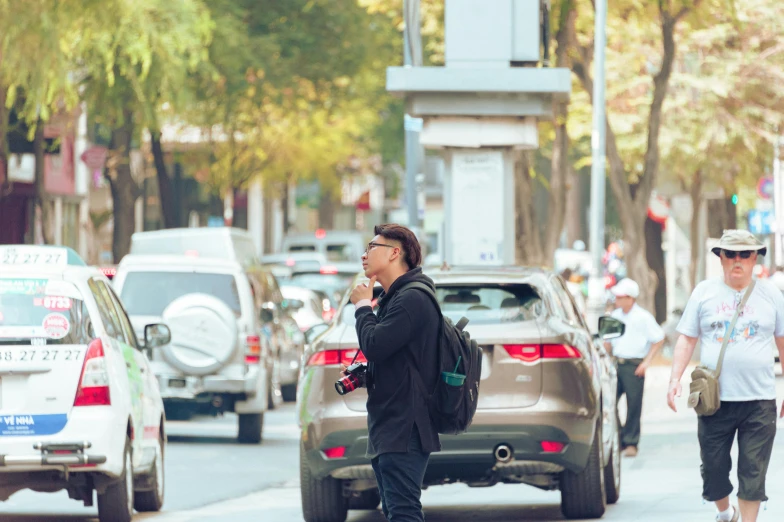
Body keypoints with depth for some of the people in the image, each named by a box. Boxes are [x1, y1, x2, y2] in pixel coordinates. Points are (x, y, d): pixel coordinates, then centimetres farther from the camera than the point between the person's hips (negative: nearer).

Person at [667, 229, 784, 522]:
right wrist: (675, 379, -2)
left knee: (753, 473, -4)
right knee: (714, 467, 8)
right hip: (715, 399, 1)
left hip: (759, 400, -1)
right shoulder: (704, 292, 6)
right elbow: (686, 339, 9)